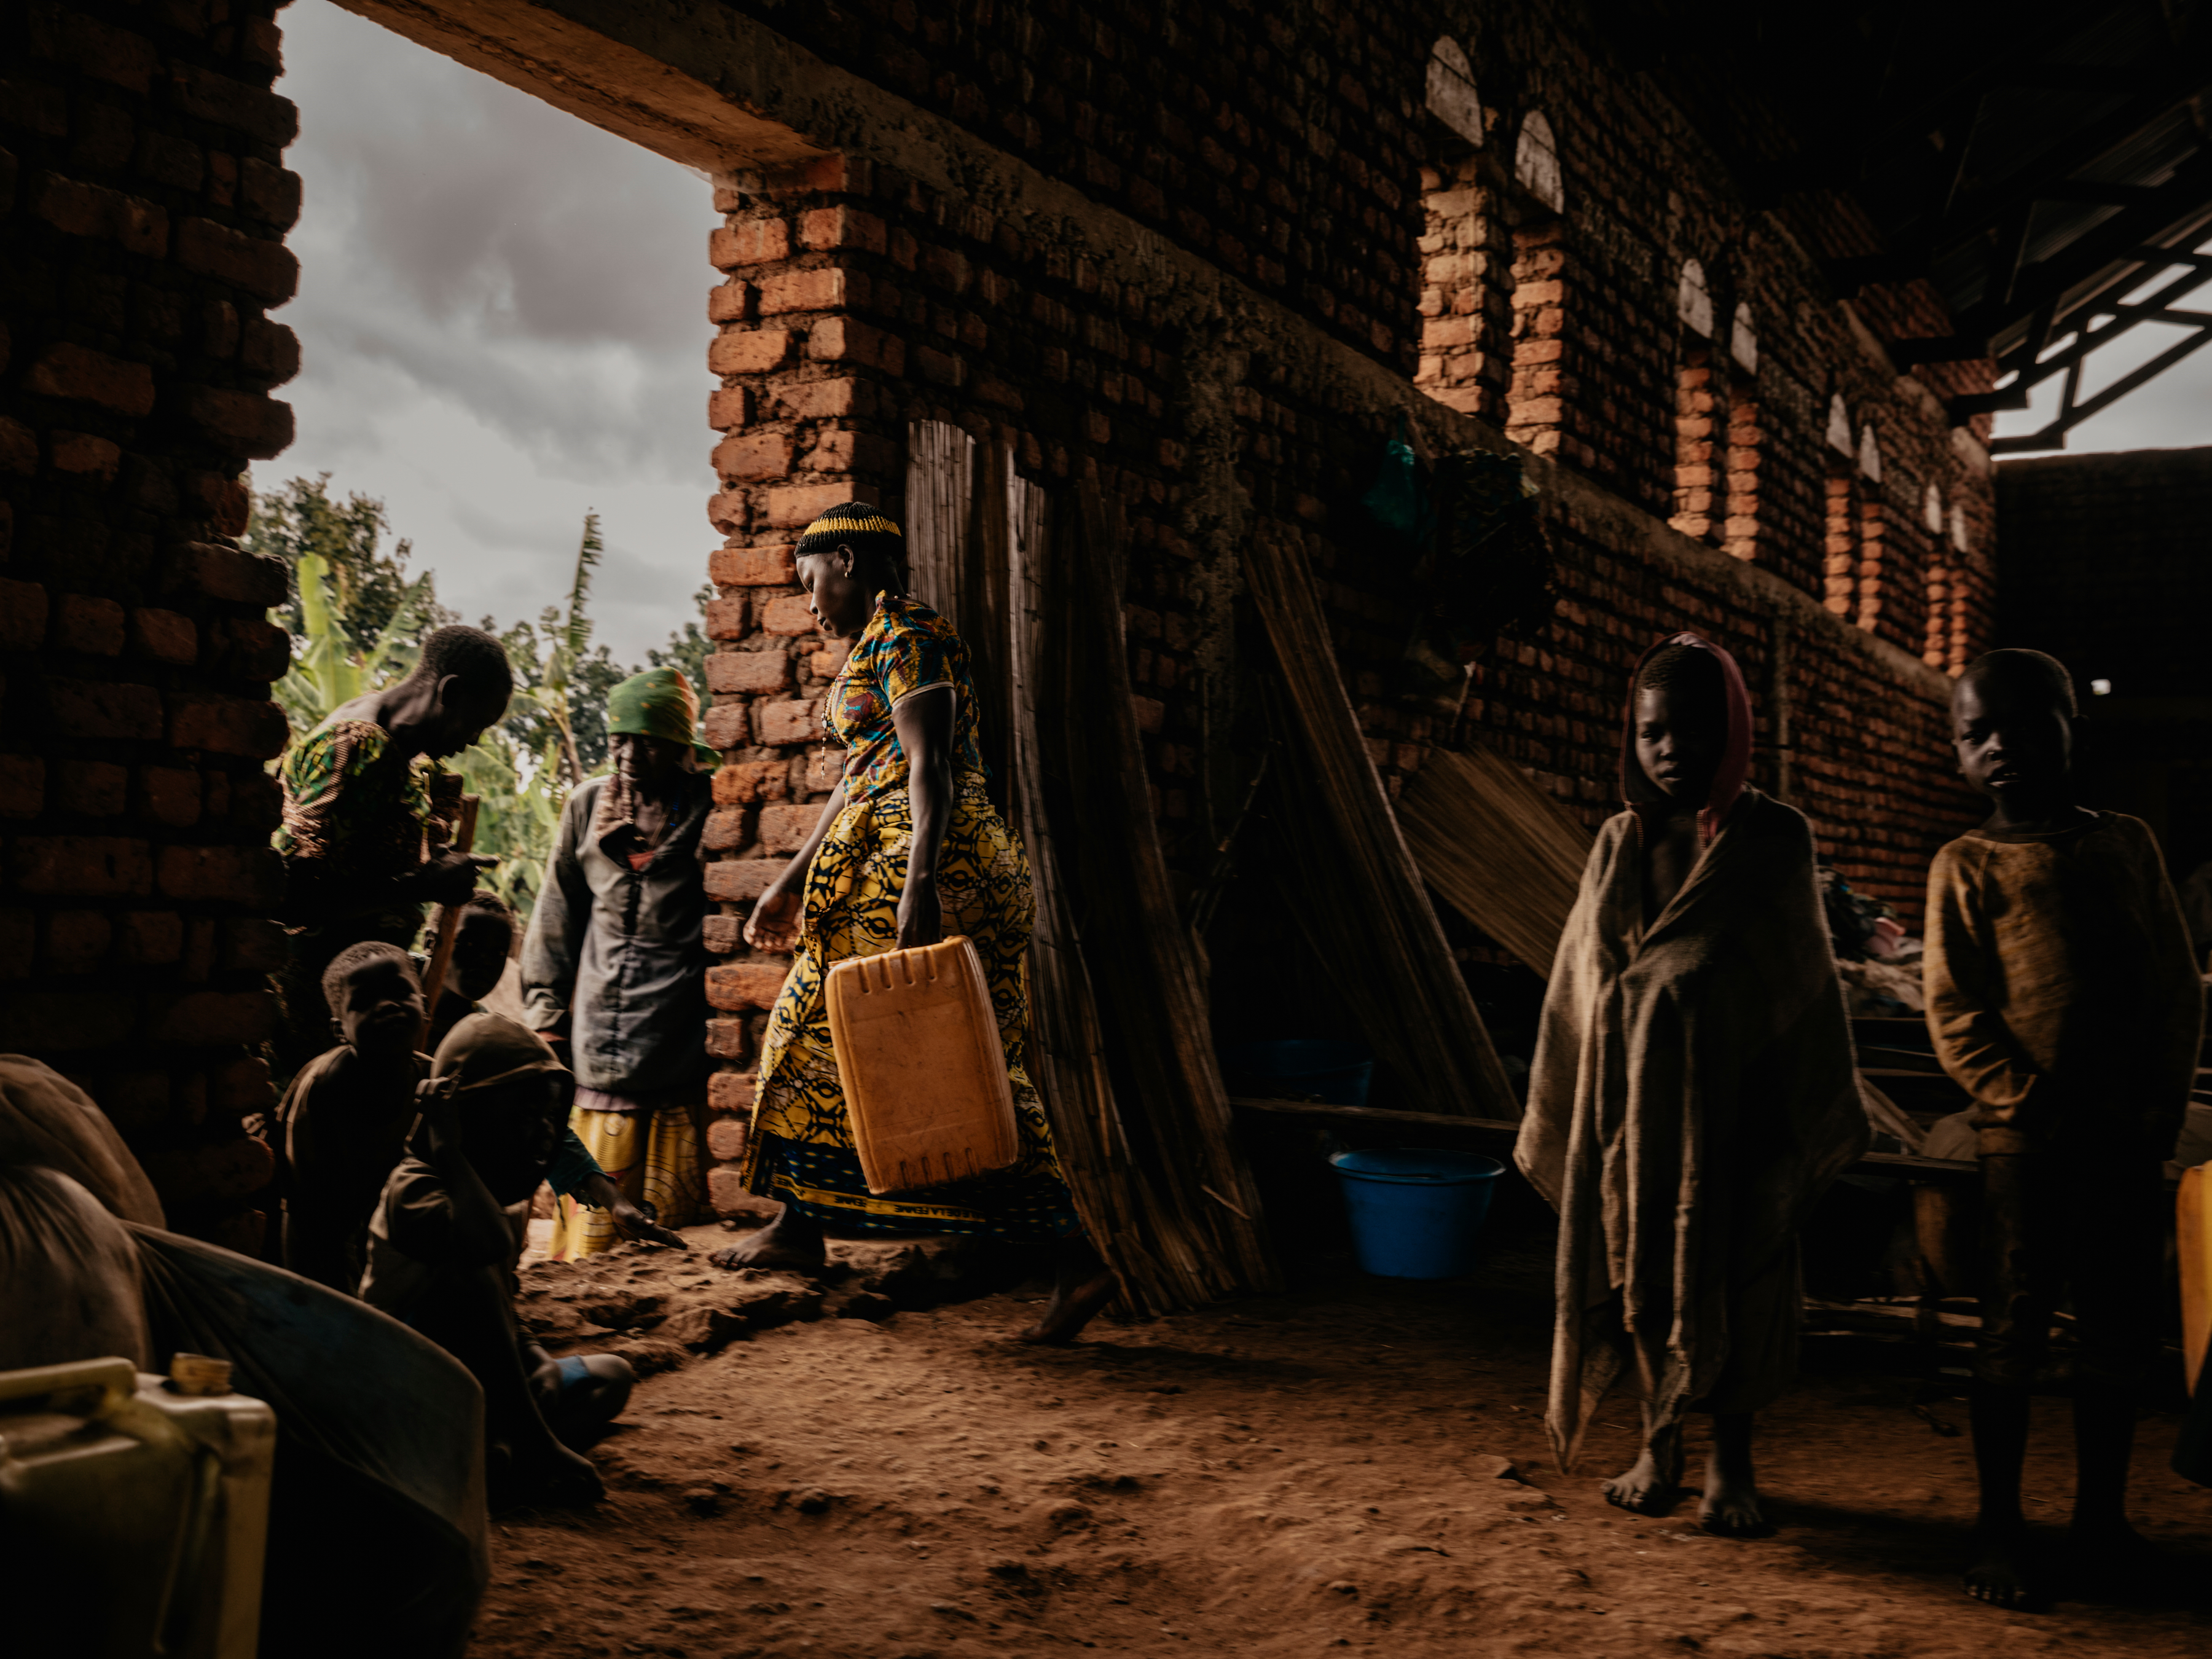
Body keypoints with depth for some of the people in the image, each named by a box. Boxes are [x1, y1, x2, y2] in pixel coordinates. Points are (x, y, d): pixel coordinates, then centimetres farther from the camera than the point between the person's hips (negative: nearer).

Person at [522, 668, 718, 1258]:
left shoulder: (709, 807, -1)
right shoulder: (589, 805, 11)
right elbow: (559, 914, 17)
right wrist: (546, 1013, 13)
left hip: (682, 1029, -3)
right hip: (603, 1035, 3)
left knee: (674, 1212, 1)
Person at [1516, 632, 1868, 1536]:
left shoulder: (1774, 840, -4)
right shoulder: (1621, 844, 4)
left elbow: (1801, 977, -2)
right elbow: (1585, 978, 8)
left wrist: (1815, 1113, -2)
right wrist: (1563, 1113, 7)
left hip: (1740, 1095, -3)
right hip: (1635, 1091, 3)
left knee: (1739, 1275, 4)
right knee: (1641, 1265, 9)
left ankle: (1730, 1461, 17)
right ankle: (1658, 1445, 23)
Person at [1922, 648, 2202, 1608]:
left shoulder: (2127, 847, 11)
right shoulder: (1967, 866, 2)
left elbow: (2180, 987, 9)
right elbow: (1952, 1012, -4)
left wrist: (2162, 1105, -3)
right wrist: (2029, 1098, -14)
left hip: (2125, 1134, 3)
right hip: (2024, 1136, -3)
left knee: (2121, 1330, 10)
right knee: (2014, 1329, 2)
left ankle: (2101, 1516, 25)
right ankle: (1999, 1527, 12)